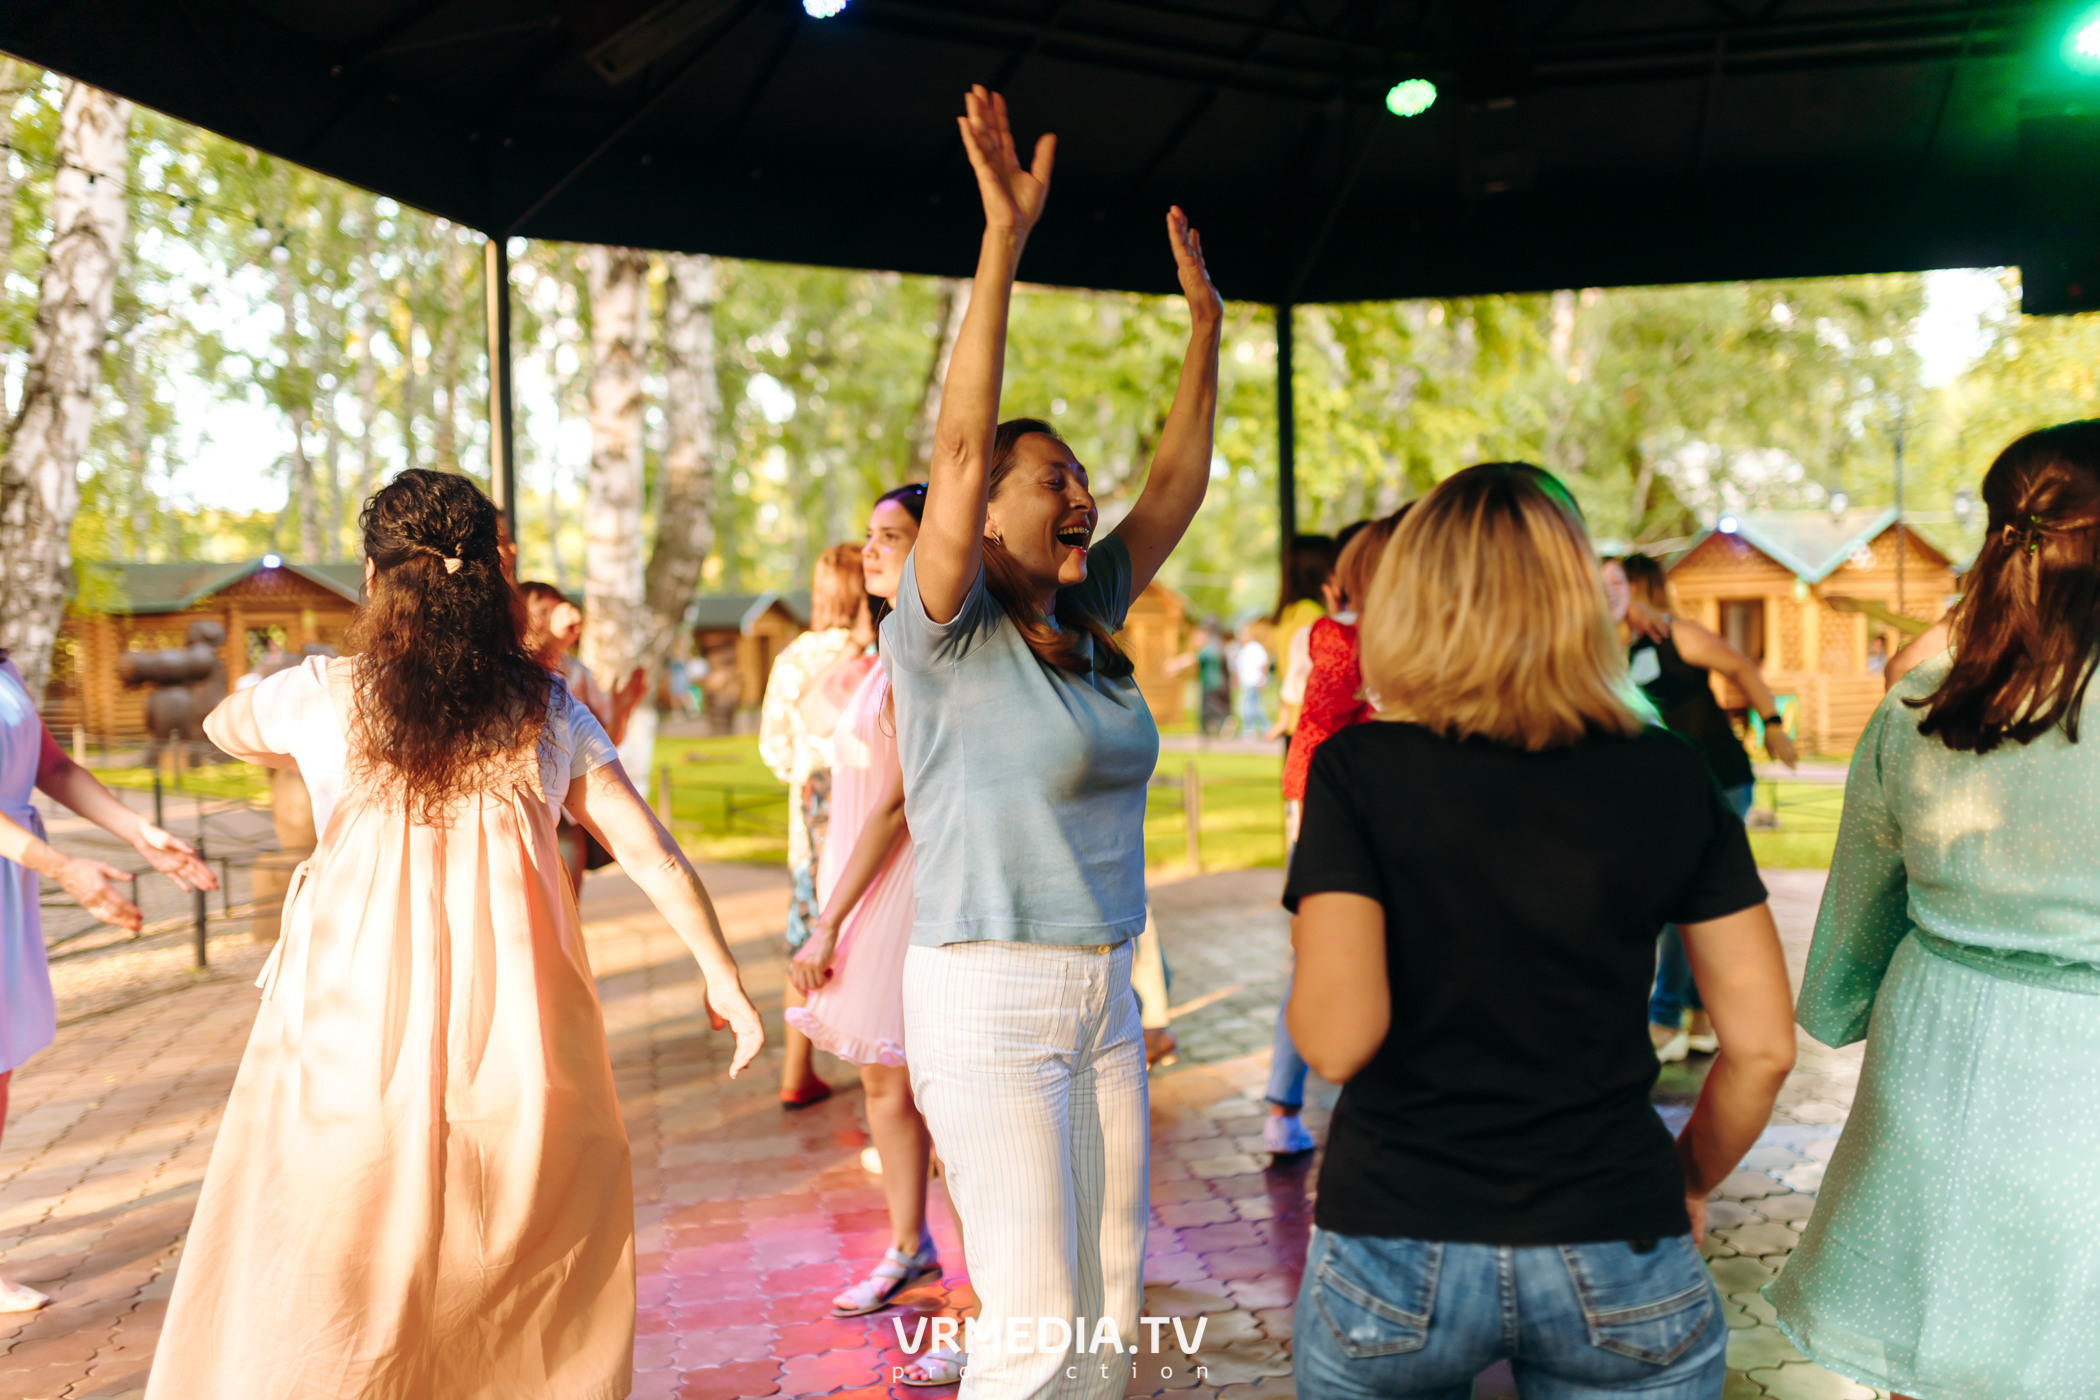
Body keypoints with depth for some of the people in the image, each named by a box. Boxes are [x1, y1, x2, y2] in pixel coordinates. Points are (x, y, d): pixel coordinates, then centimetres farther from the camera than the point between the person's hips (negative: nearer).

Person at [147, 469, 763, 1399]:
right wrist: (724, 979, 12)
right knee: (546, 1306, 19)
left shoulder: (322, 697, -1)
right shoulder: (548, 711, 1)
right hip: (516, 1048, 1)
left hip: (355, 1042, -1)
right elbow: (655, 857, 3)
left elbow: (224, 727, 22)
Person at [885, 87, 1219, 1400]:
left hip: (1104, 995, 7)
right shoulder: (948, 636, -10)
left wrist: (1207, 325, 14)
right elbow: (958, 447, -22)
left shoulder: (1088, 630, 8)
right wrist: (1006, 237, -25)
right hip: (988, 999, -7)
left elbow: (1177, 482, 13)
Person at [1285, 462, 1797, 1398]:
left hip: (1395, 1257, -1)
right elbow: (1763, 1046, 0)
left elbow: (1336, 1038, -17)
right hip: (1616, 1276, 1)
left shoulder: (1359, 769, -9)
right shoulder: (1669, 776, -2)